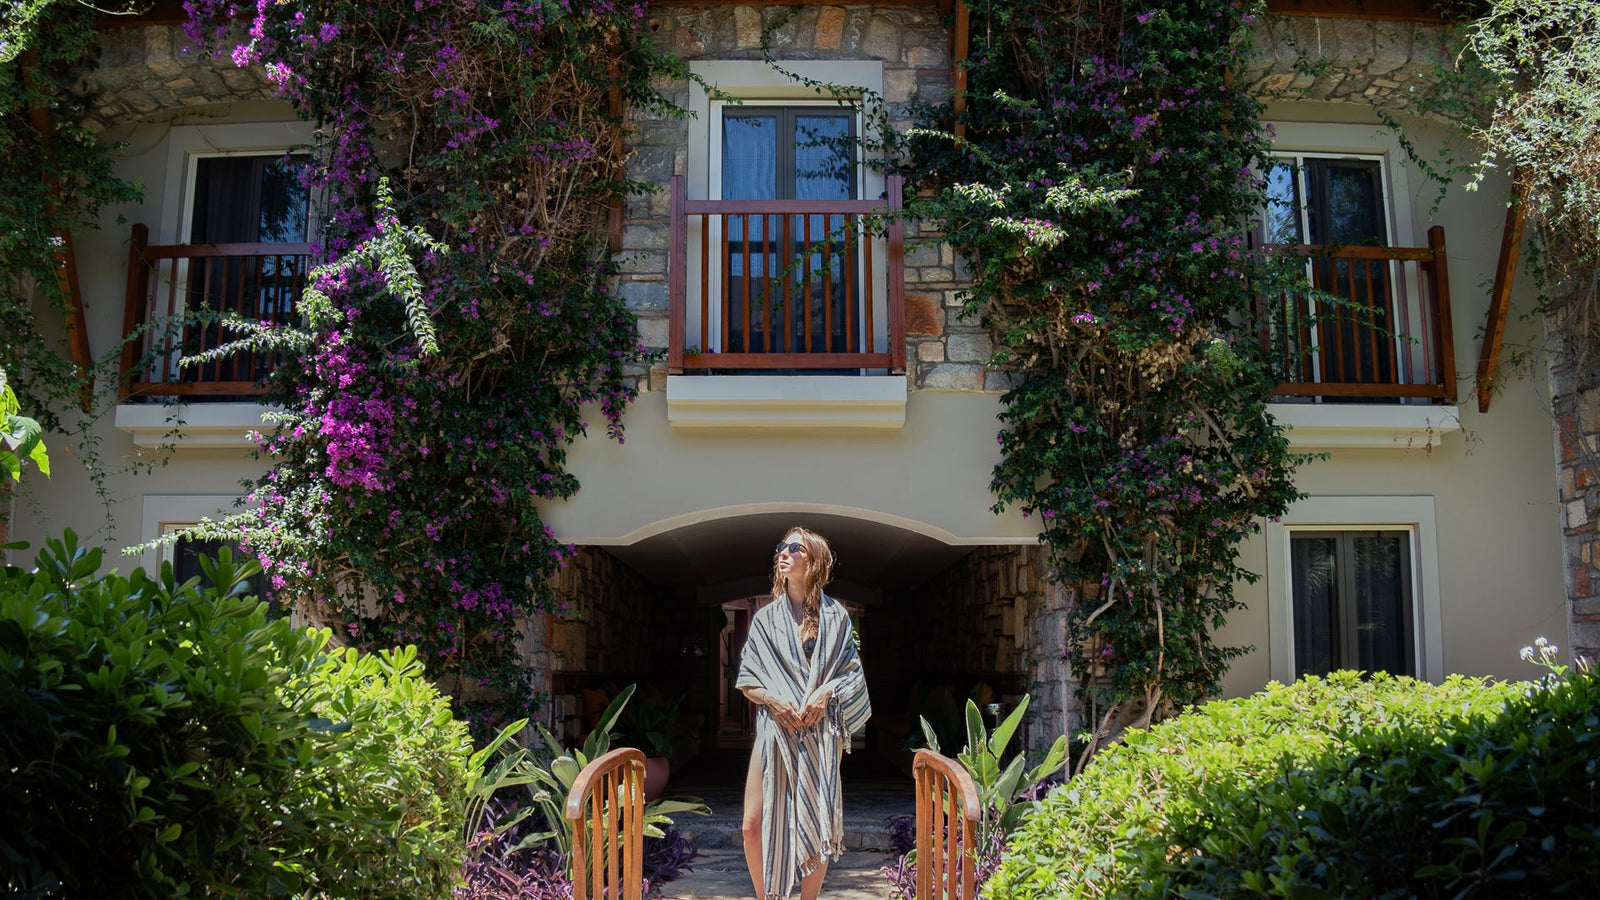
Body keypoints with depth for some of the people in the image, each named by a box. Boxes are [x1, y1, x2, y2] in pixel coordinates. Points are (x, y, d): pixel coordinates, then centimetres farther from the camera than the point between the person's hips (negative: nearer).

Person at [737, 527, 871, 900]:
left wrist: (826, 694, -13)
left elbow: (852, 674, 6)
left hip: (820, 731, -1)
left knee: (817, 824, 2)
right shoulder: (767, 618, 8)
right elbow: (746, 680, 6)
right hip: (775, 729, 1)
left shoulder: (835, 616, 5)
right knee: (754, 824, -4)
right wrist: (772, 699, -13)